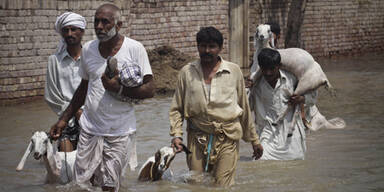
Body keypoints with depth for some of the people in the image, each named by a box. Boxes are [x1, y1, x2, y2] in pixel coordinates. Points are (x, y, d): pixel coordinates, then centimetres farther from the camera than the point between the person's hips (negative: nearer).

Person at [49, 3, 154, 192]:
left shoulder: (134, 49, -7)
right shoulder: (88, 49, 7)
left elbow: (149, 90, -9)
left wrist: (118, 88, -22)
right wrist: (64, 119, 18)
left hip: (119, 133, -4)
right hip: (89, 128, 4)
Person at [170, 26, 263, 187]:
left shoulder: (234, 71, 6)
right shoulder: (187, 72, 7)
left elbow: (244, 107, 13)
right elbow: (176, 109, 12)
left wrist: (253, 140, 17)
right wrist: (176, 134, -3)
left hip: (227, 139, -1)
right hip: (197, 139, 1)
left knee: (223, 186, -10)